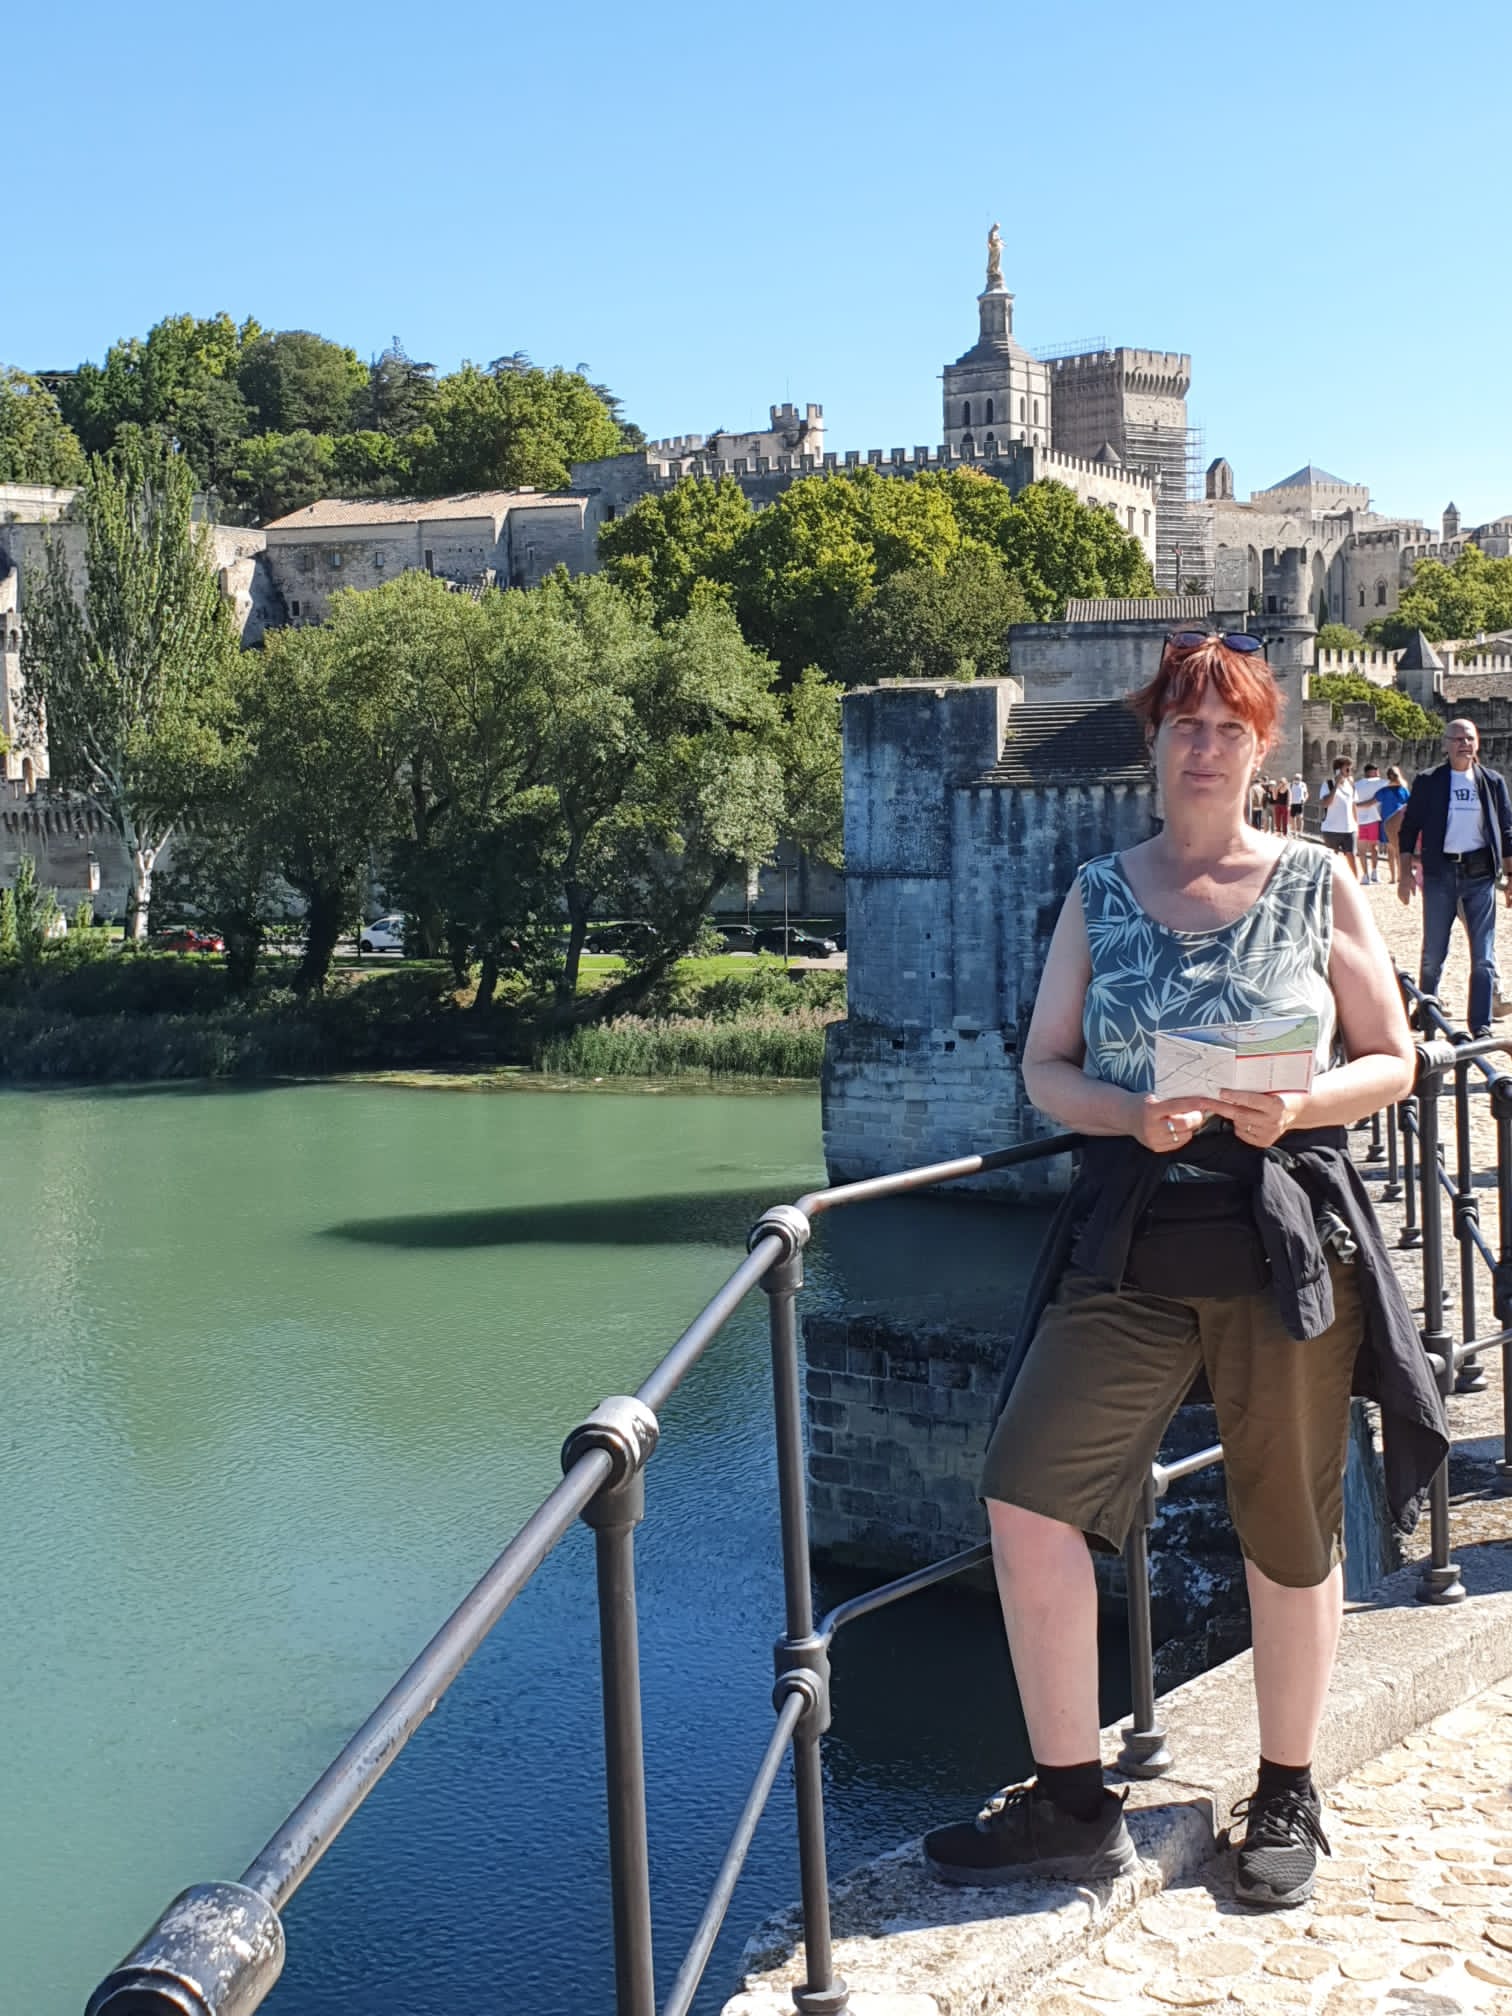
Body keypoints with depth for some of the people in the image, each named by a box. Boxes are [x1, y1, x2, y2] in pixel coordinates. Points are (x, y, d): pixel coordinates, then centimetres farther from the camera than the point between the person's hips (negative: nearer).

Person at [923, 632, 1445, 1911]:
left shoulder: (1319, 886, 4)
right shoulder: (1099, 895, 9)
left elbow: (1392, 1061, 5)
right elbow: (1045, 1067, 8)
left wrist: (1296, 1107, -15)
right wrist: (1130, 1115, -13)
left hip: (1286, 1239, -2)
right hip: (1131, 1242, 2)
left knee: (1291, 1528, 7)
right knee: (1029, 1494, -9)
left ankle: (1287, 1799, 28)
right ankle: (1073, 1806, 5)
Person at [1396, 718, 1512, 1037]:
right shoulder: (1428, 782, 3)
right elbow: (1409, 827, 5)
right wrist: (1405, 871, -2)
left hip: (1480, 874, 1)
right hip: (1440, 873, -1)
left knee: (1483, 957, -1)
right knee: (1433, 954, 3)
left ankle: (1482, 1027, 3)